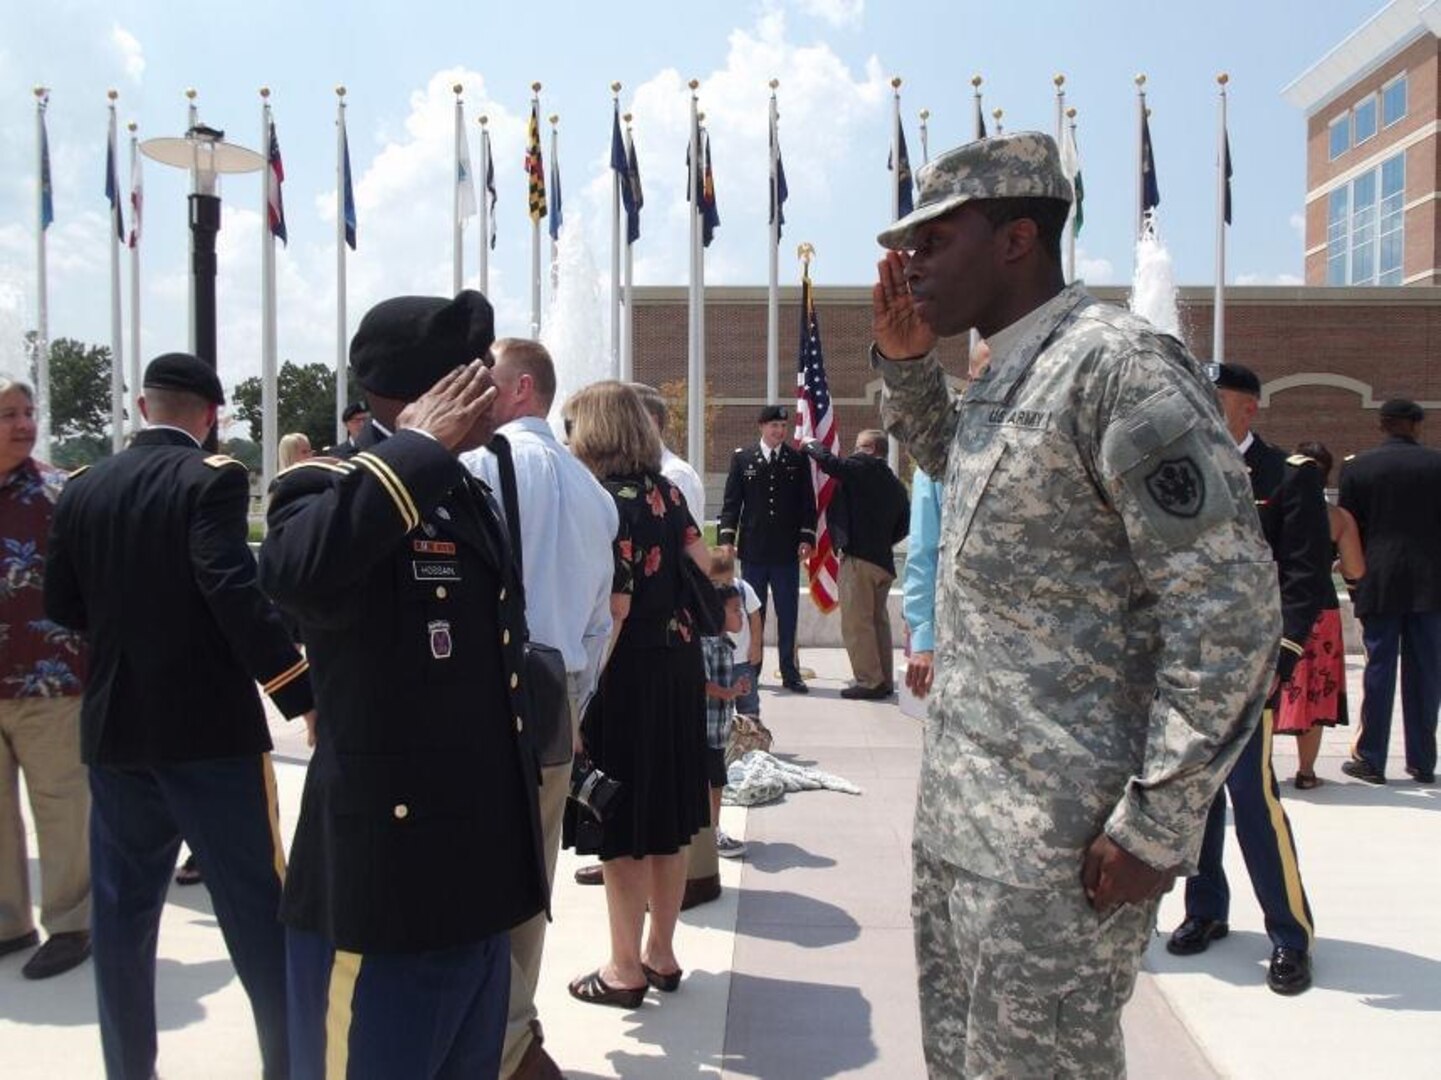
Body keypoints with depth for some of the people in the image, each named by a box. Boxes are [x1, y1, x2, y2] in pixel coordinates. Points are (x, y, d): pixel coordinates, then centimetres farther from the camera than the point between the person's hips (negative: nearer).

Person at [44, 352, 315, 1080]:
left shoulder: (82, 489, 7)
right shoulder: (213, 478, -10)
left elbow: (60, 605, 10)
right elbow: (232, 588, -22)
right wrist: (303, 695, -22)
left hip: (115, 724, 5)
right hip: (208, 723, -5)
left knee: (122, 909, 15)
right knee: (256, 906, 3)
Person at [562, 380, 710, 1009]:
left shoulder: (607, 502, -17)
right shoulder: (665, 491, 4)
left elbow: (613, 608, -21)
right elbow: (704, 564, 8)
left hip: (628, 674, -8)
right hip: (678, 668, 8)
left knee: (622, 827, 4)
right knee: (667, 820, 15)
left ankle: (626, 969, 16)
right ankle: (661, 954, 28)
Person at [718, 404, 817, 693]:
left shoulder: (798, 460, 7)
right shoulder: (742, 458, 5)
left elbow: (807, 503, 7)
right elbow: (731, 501, 4)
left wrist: (807, 538, -3)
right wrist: (726, 537, -5)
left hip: (787, 550, 0)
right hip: (753, 550, 0)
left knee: (788, 614, 4)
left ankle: (790, 672, 11)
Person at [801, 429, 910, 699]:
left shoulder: (865, 467, -8)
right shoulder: (896, 485, 16)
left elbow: (829, 462, -15)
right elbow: (902, 527, 18)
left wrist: (812, 444, 3)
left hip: (858, 557, -9)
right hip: (884, 560, 9)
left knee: (856, 622, -4)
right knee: (878, 620, 15)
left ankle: (869, 682, -4)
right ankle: (885, 681, 20)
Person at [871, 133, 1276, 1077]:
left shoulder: (1118, 364, -16)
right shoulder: (1004, 379, 12)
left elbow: (1230, 605, -19)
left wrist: (1156, 825, -18)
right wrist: (906, 362, 16)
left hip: (1061, 846, -9)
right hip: (959, 817, 9)